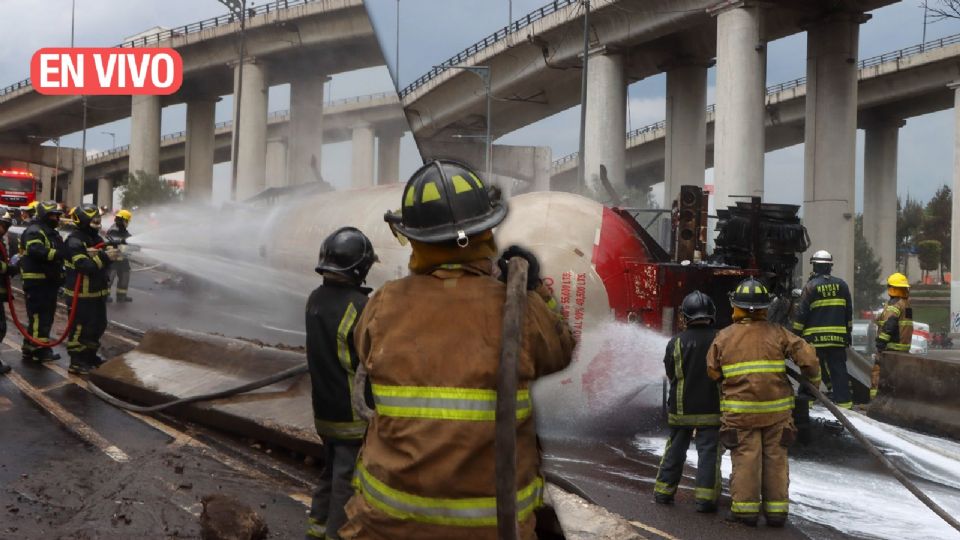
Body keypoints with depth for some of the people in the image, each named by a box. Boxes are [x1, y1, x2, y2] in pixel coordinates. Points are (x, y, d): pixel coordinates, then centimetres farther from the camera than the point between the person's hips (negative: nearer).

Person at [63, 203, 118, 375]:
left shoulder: (96, 238, 12)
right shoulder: (75, 241, -17)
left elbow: (102, 262, 9)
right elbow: (85, 266, -27)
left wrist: (111, 253, -12)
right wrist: (105, 257, -30)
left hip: (97, 292, 9)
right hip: (81, 294, -9)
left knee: (99, 325, 17)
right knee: (80, 327, -3)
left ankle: (90, 355, 32)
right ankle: (76, 362, 5)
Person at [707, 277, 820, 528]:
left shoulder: (724, 337, 0)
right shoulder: (777, 333, -1)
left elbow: (712, 371, 4)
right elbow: (806, 354, -6)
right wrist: (814, 379, 11)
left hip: (740, 411, -1)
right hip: (776, 410, 1)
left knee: (745, 458, 4)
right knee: (775, 458, 9)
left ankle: (745, 508, 5)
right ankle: (776, 509, 13)